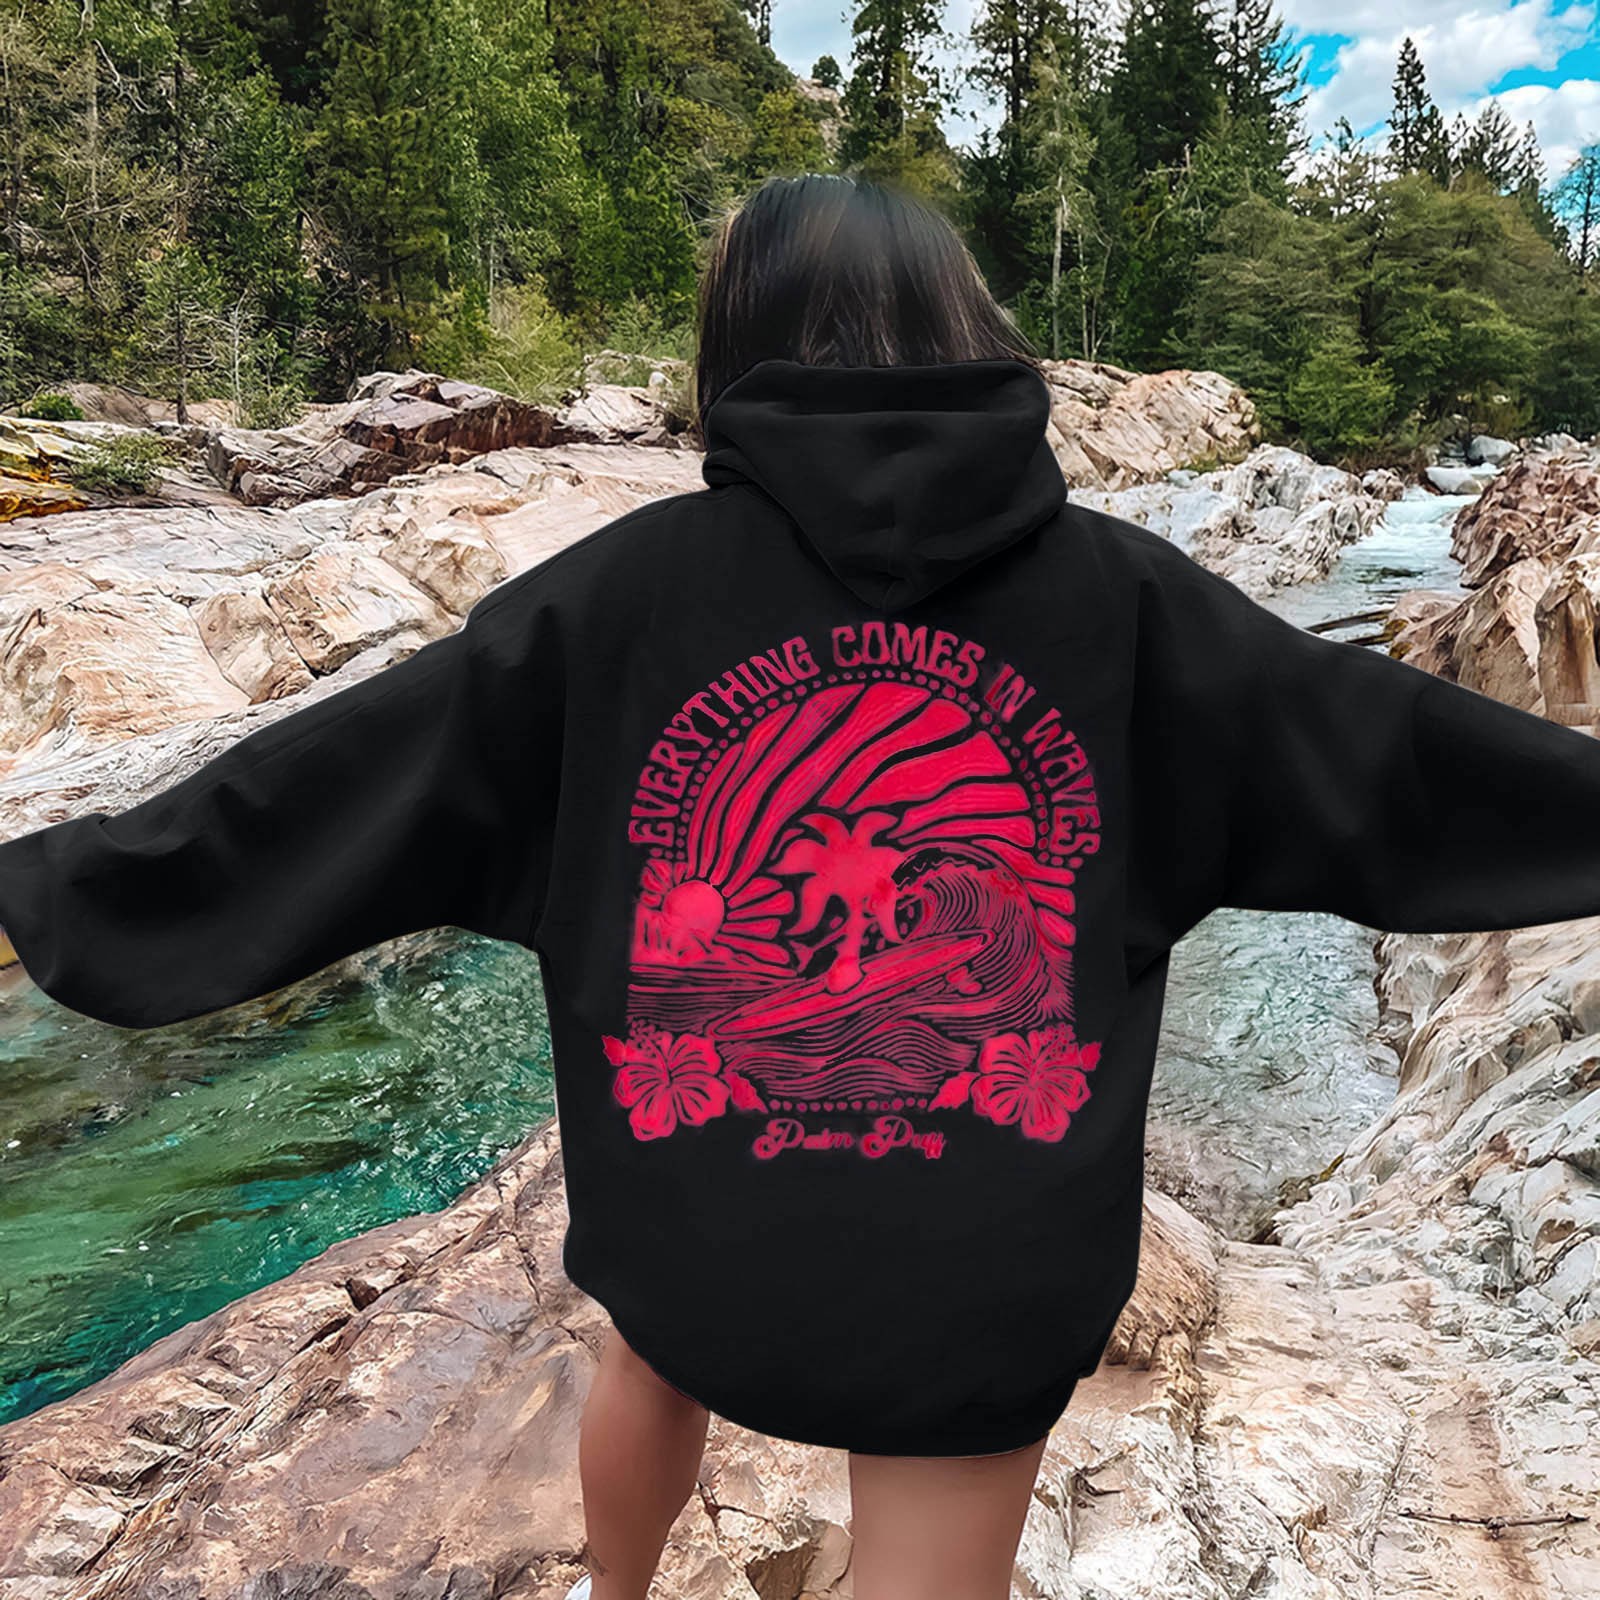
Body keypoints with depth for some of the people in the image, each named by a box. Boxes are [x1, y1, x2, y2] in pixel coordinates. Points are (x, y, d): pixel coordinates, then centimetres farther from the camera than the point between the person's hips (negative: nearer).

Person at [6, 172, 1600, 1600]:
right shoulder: (1111, 587, -7)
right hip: (993, 1249, -2)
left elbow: (343, 771, -4)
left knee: (661, 1341, 36)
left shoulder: (631, 584, -9)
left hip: (693, 1205, 3)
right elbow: (1390, 753, 2)